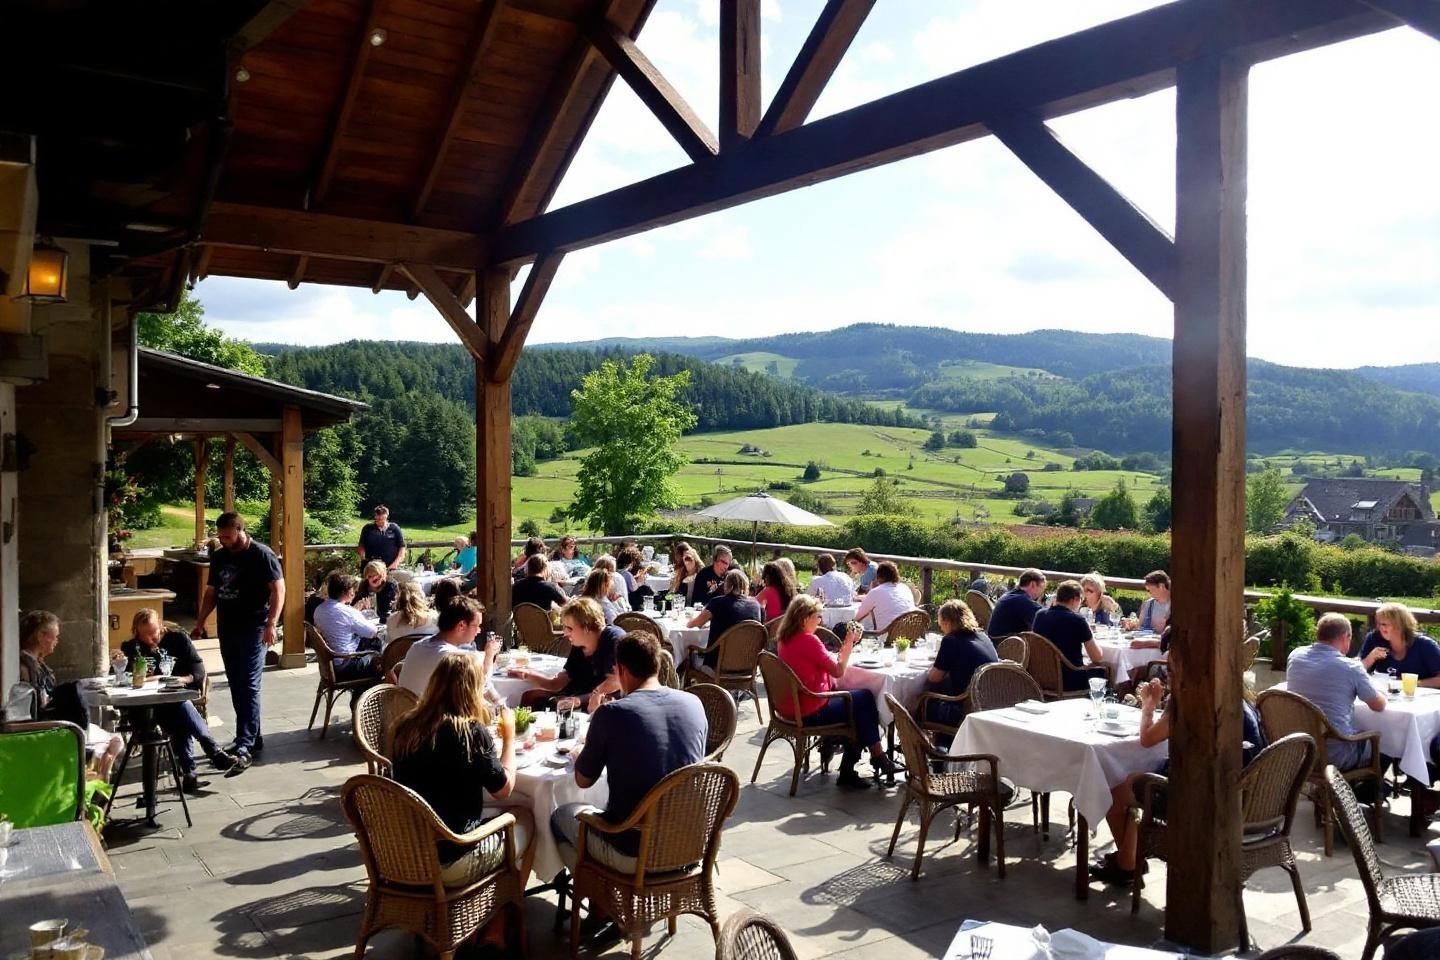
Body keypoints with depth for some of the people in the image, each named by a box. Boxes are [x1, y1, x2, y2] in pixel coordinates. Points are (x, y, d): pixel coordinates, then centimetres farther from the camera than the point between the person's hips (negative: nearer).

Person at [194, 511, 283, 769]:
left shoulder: (262, 555, -9)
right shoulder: (218, 557, 12)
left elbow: (278, 590, -13)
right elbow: (211, 592, 19)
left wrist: (271, 624, -22)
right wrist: (200, 623, 12)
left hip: (254, 630, -7)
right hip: (227, 630, 7)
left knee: (249, 687, -10)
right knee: (236, 687, 11)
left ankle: (243, 747, -12)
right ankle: (253, 738, 21)